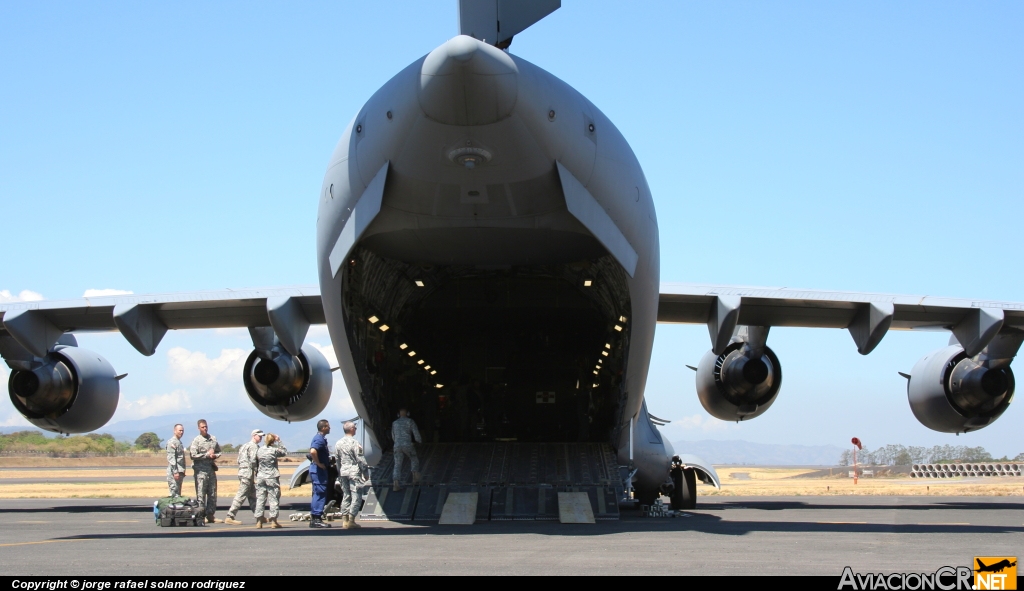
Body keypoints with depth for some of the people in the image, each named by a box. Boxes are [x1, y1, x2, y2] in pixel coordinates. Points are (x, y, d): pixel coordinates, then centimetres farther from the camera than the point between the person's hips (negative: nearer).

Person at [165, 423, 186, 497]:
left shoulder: (179, 442, 18)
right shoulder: (172, 442, -11)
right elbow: (171, 458, -17)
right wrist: (175, 472, -22)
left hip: (179, 471, 10)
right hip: (174, 472, -10)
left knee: (178, 493, 12)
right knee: (173, 493, -9)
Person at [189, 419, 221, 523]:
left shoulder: (213, 439, 12)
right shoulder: (196, 440, -5)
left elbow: (219, 451, 22)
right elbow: (193, 455, -12)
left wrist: (215, 455, -1)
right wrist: (207, 455, -11)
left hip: (212, 468, 6)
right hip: (201, 469, -6)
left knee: (212, 493, 8)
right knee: (201, 493, -6)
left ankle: (210, 515, 15)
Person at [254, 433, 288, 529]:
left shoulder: (260, 450, 5)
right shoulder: (274, 450, -10)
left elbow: (256, 464, 11)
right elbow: (285, 452, 6)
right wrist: (279, 441, 7)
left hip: (260, 477, 4)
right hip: (272, 478, -4)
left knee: (260, 499, 7)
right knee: (273, 499, 1)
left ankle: (259, 521, 7)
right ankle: (273, 521, 0)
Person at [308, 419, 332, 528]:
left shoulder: (320, 438, 15)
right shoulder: (319, 439, -17)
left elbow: (313, 451, 31)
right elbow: (313, 451, -34)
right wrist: (318, 463, -22)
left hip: (319, 470, 11)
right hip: (318, 469, -11)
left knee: (318, 494, 13)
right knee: (320, 493, -8)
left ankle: (314, 519, 17)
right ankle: (316, 519, -7)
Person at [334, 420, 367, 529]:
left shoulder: (338, 443, 7)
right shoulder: (354, 443, -13)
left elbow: (337, 459, 12)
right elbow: (360, 459, -12)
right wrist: (365, 470, -2)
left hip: (342, 472, 7)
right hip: (354, 472, -7)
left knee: (346, 496, 13)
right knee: (355, 496, -2)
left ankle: (345, 520, 12)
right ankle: (351, 520, -6)